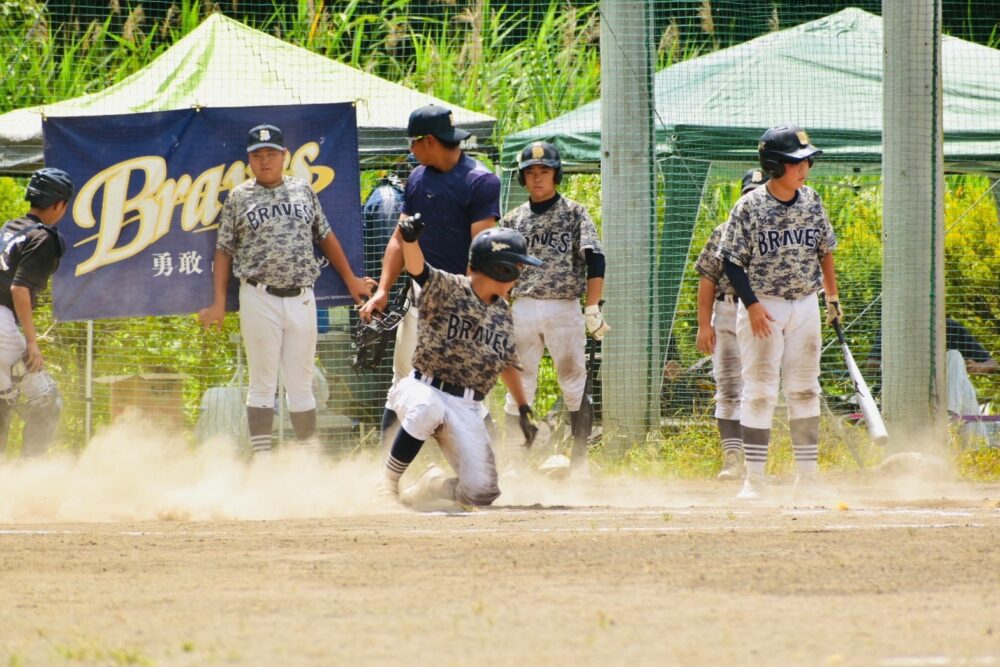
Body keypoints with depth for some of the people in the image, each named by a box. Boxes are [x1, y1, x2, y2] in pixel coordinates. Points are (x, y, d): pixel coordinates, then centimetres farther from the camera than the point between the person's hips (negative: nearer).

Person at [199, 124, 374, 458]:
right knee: (262, 382, -1)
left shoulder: (302, 190, 12)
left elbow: (325, 236, 19)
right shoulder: (238, 198, 5)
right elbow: (224, 251, 5)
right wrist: (218, 303, -1)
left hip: (301, 299, 2)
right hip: (259, 300, -2)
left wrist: (350, 279, 21)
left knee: (301, 383, 8)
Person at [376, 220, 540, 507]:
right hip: (425, 390, -5)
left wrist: (524, 409, 19)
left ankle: (431, 486, 26)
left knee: (481, 492, -8)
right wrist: (409, 237, -47)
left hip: (468, 409, 5)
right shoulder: (445, 288, -7)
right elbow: (417, 268, -26)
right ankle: (389, 482, -19)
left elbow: (507, 363, 23)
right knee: (426, 408, -43)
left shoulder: (502, 312, 12)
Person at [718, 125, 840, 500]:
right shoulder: (750, 207, -11)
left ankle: (807, 478, 12)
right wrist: (752, 304, -16)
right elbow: (732, 261, -8)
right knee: (759, 392, -4)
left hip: (805, 305, 5)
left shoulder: (811, 201, 3)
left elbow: (825, 251, 15)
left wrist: (832, 298, 16)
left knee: (805, 391, 7)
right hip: (762, 307, -5)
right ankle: (754, 480, -2)